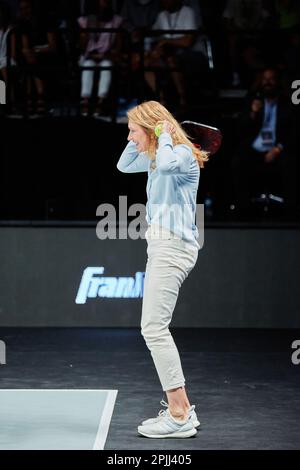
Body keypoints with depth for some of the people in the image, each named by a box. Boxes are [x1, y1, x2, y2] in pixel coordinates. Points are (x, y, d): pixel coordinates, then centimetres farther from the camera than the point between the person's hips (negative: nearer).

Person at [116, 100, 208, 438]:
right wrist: (138, 140, 15)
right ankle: (182, 410, 14)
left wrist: (164, 135, -15)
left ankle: (179, 417, -12)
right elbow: (124, 166, 32)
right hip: (161, 245, 10)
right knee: (154, 329, 10)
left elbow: (166, 163, -35)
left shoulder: (183, 153, -12)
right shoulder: (154, 157, 17)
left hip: (173, 246, -10)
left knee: (154, 328, -14)